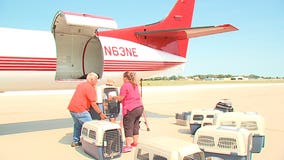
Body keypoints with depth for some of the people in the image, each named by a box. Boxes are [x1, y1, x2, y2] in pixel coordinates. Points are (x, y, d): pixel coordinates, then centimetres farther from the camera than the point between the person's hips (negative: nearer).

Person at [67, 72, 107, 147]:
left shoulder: (80, 85, 13)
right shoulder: (90, 88, -14)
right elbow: (93, 104, -16)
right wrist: (100, 113, -10)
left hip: (71, 108, 9)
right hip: (80, 110, -9)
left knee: (77, 125, 24)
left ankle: (75, 141, 33)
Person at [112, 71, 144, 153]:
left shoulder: (125, 86, -9)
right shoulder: (135, 85, 15)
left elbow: (121, 98, -10)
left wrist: (113, 97, 7)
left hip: (131, 109, -8)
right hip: (140, 107, 8)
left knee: (128, 127, -3)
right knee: (135, 126, 19)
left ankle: (128, 146, -6)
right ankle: (135, 142, 29)